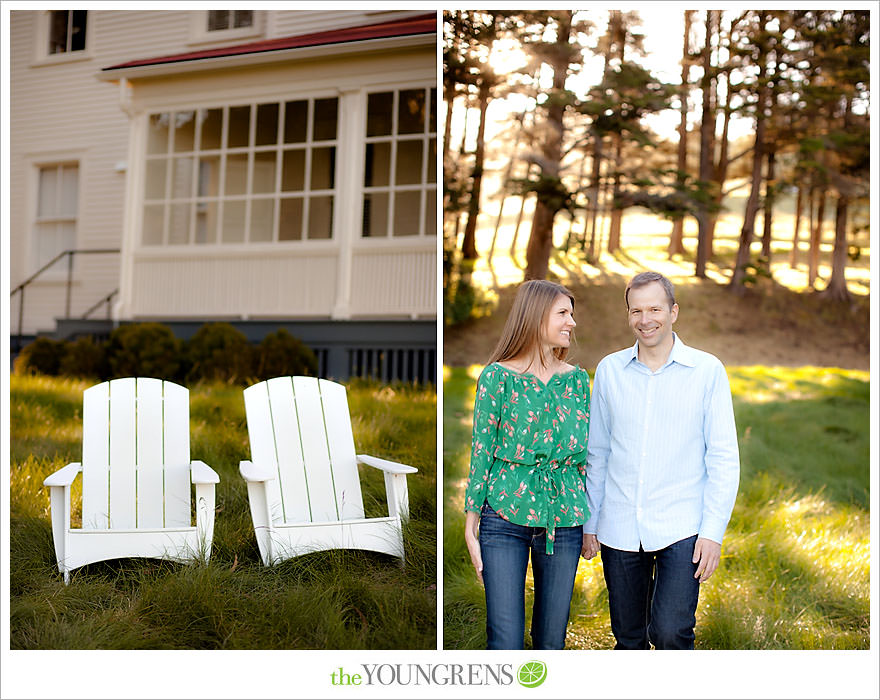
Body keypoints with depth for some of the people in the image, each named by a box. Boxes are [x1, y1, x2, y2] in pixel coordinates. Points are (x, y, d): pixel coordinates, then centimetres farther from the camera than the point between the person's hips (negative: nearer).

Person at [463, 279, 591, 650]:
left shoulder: (577, 378, 9)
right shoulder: (498, 376, -2)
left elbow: (585, 451, 13)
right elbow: (481, 451, -1)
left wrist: (592, 522, 11)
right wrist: (471, 526, -2)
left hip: (563, 520, 3)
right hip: (505, 519, -3)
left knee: (551, 640, 9)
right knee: (505, 642, -4)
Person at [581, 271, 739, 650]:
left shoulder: (707, 370, -1)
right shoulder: (609, 370, 7)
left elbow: (723, 457, -1)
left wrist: (713, 531, -8)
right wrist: (589, 523, 10)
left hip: (681, 529, -3)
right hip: (619, 529, 3)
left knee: (669, 633, -16)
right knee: (628, 640, 10)